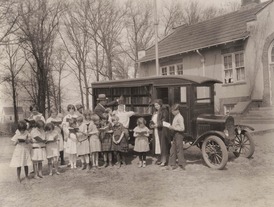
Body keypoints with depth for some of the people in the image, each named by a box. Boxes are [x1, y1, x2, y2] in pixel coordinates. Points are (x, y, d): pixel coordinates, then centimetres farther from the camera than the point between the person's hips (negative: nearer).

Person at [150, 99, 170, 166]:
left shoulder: (164, 111, -5)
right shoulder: (155, 112, 20)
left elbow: (164, 120, -14)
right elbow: (152, 121, 21)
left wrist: (157, 125, -17)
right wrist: (151, 125, 0)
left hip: (162, 130, -8)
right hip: (155, 131, 8)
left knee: (163, 145, -6)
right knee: (157, 145, 8)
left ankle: (164, 160, -2)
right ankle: (159, 159, 16)